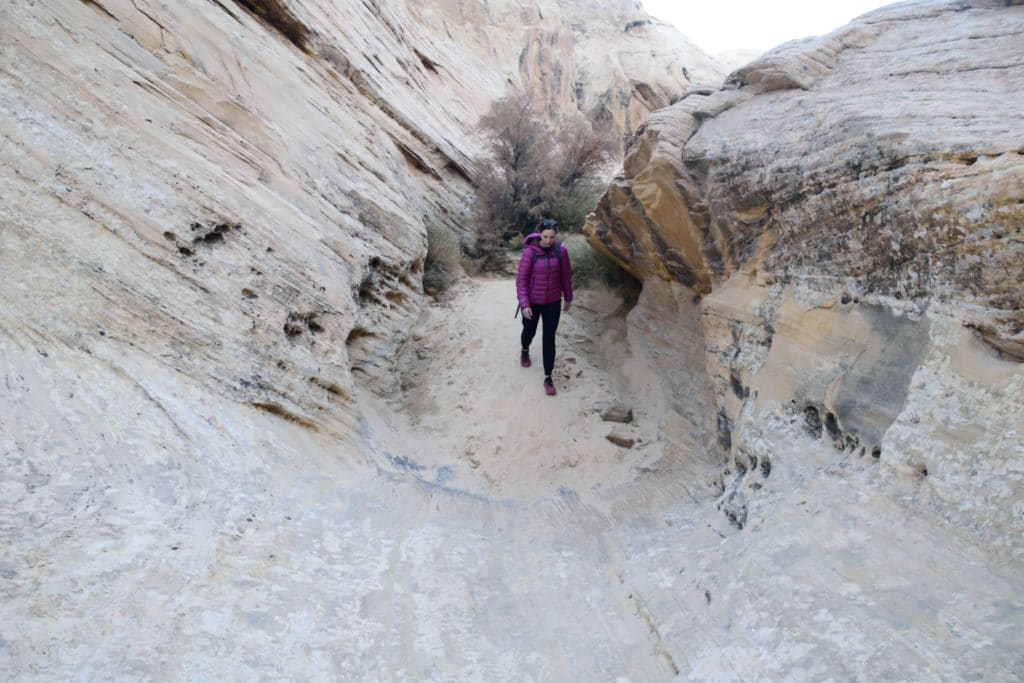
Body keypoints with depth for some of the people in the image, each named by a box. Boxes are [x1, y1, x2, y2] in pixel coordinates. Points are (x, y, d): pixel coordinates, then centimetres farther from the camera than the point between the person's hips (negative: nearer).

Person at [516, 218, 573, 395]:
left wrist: (568, 298, 12)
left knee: (549, 339, 1)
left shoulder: (561, 251, -10)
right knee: (529, 332, 21)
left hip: (553, 303, 1)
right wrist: (524, 304, -21)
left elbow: (566, 276, 3)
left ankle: (548, 378, 10)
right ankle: (525, 351, 56)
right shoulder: (530, 252, -18)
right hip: (532, 302, -1)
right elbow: (521, 280, -15)